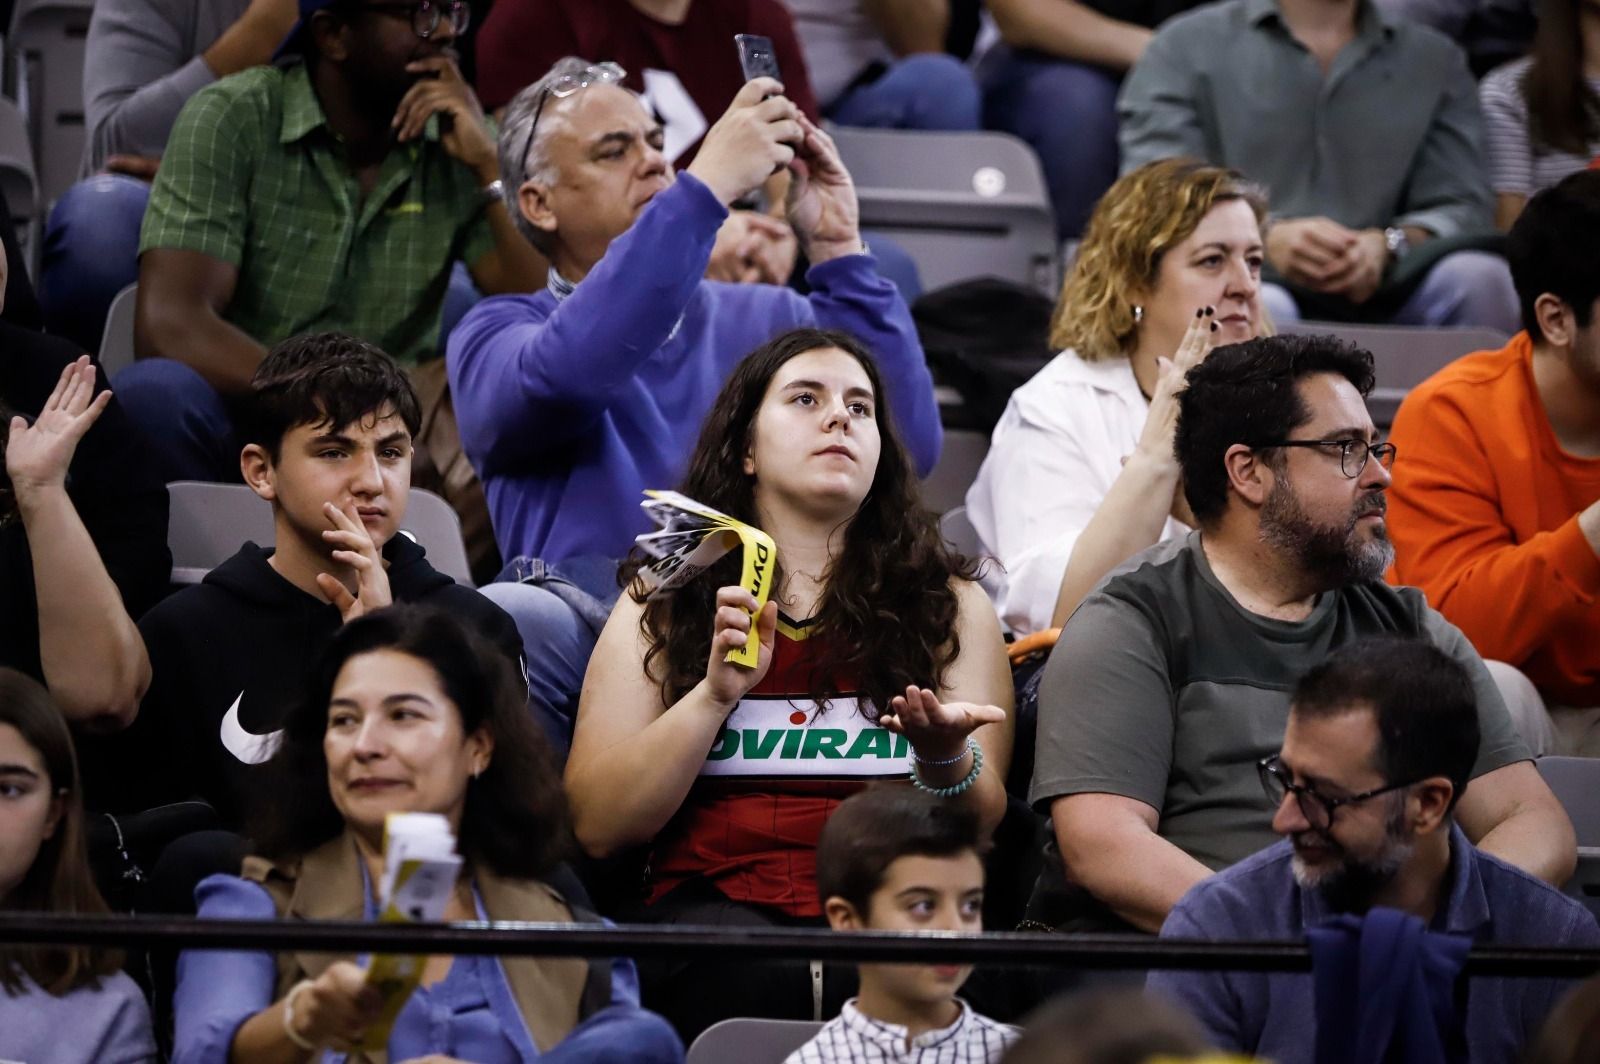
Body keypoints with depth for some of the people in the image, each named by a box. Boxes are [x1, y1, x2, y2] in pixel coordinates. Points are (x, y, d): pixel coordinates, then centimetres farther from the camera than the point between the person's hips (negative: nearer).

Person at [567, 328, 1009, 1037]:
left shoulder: (950, 605, 18)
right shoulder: (666, 604, 17)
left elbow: (980, 829, 6)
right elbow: (597, 827, 4)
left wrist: (945, 757, -17)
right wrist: (715, 694, -8)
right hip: (716, 903, 0)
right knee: (751, 978, -37)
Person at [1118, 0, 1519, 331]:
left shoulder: (1436, 62, 19)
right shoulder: (1187, 46, 12)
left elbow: (1462, 207, 9)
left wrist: (1387, 245, -16)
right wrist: (1263, 240, -20)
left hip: (1374, 296, 2)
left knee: (1478, 279, -29)